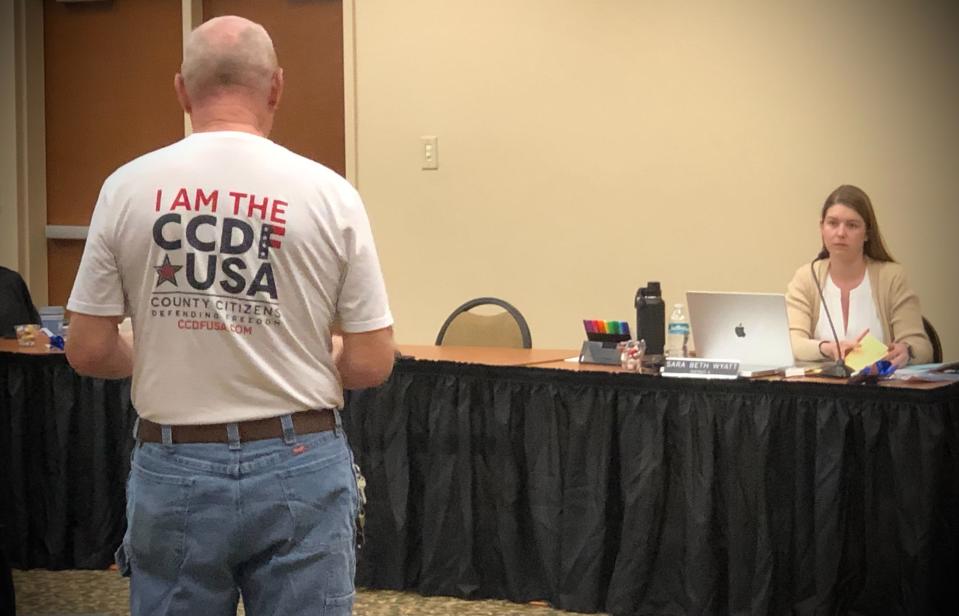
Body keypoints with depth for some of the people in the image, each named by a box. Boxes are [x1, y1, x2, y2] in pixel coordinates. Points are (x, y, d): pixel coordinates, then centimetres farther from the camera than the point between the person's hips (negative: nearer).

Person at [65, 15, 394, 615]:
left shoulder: (128, 189, -5)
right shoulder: (329, 193, -7)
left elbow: (88, 352, -1)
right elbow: (372, 363, -6)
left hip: (175, 471, 1)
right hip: (299, 470, -1)